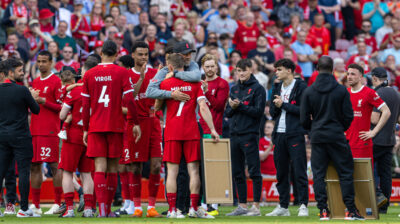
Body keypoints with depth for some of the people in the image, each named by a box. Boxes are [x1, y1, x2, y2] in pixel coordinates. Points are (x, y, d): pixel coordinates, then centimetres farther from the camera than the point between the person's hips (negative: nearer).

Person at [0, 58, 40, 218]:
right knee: (24, 171, -1)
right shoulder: (22, 90, -11)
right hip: (20, 136, -6)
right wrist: (32, 98, 16)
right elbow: (36, 110, -3)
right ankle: (24, 209, -3)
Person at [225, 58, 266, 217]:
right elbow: (228, 113, 14)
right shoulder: (234, 89, 16)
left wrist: (240, 106, -15)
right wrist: (232, 107, -7)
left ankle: (256, 206, -5)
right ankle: (242, 206, 14)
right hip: (235, 135, 7)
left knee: (254, 171, -6)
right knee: (237, 173, 8)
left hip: (250, 135, -7)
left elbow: (258, 111, -11)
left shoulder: (258, 89, -3)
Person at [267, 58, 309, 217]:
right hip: (279, 134, 7)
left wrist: (283, 105, -9)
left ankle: (303, 205, -5)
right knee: (281, 172, 8)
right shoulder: (277, 89, 18)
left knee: (299, 171, -7)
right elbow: (272, 113, 17)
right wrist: (276, 106, -5)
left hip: (295, 134, -7)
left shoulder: (300, 87, -3)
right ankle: (283, 206, 13)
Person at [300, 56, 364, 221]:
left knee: (318, 174, 5)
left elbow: (304, 119, 1)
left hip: (317, 137, 1)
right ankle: (351, 210, 1)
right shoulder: (342, 91, -4)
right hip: (337, 138, -1)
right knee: (345, 173, 4)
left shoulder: (309, 92, -1)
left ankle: (323, 210, 0)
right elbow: (348, 116, -2)